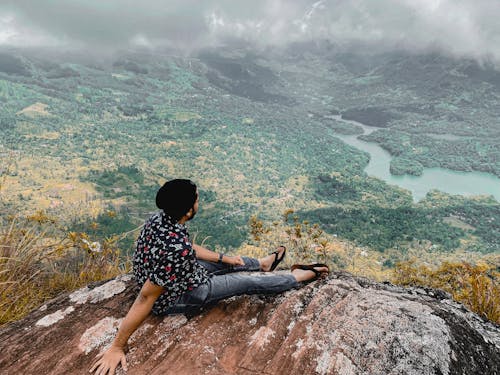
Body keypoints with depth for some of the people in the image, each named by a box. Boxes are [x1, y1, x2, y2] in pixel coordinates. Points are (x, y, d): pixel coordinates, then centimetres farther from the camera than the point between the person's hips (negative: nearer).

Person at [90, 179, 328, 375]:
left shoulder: (159, 218, -14)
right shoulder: (177, 249, -41)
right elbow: (146, 298, -36)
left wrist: (223, 258, 9)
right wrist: (116, 347, -28)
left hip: (163, 277, 8)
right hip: (174, 297, -7)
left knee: (227, 263, 22)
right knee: (247, 283, 5)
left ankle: (263, 263, 50)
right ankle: (297, 277, 25)